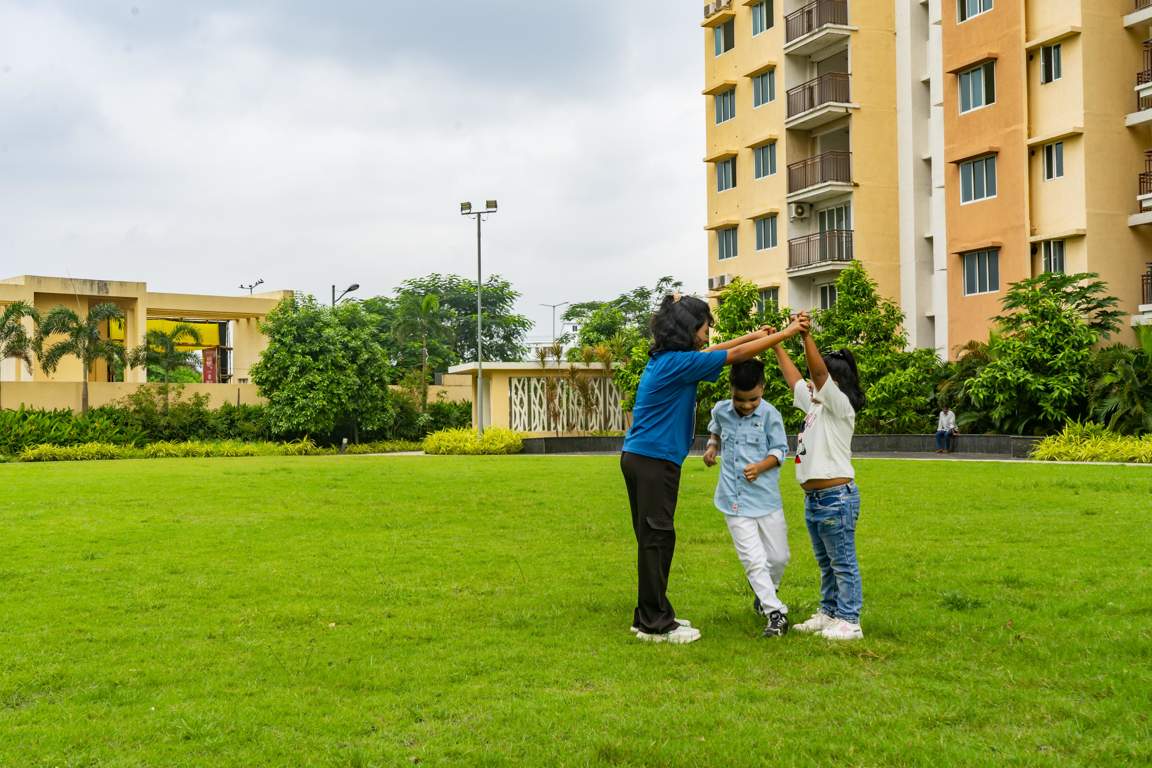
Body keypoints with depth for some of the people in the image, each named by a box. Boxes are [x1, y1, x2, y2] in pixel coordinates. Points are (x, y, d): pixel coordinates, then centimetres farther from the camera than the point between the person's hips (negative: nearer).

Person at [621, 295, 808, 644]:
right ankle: (656, 625, 4)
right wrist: (788, 332, -3)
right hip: (654, 461, -10)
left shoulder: (666, 358, 11)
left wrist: (755, 335, 28)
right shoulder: (678, 362, -16)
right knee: (656, 539, -3)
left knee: (655, 539, 14)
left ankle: (650, 616, 22)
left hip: (641, 458, 10)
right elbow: (738, 354, -12)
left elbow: (712, 352, 27)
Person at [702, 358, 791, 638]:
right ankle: (776, 612, -1)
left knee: (779, 557, 10)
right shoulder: (721, 410, 1)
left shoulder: (770, 415, -9)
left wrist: (760, 467, -21)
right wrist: (712, 446, 3)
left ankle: (765, 592, 39)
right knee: (753, 559, -6)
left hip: (766, 496, -1)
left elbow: (779, 450, -4)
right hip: (735, 500, 1)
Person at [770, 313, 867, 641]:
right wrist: (776, 344, 22)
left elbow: (819, 371, -24)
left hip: (836, 496, -9)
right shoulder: (814, 404, 14)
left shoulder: (840, 405, -9)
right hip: (813, 498, 10)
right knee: (826, 563, 16)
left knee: (843, 563, -3)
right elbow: (793, 377, 24)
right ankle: (829, 613, 25)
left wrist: (806, 335, -34)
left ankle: (849, 621, 1)